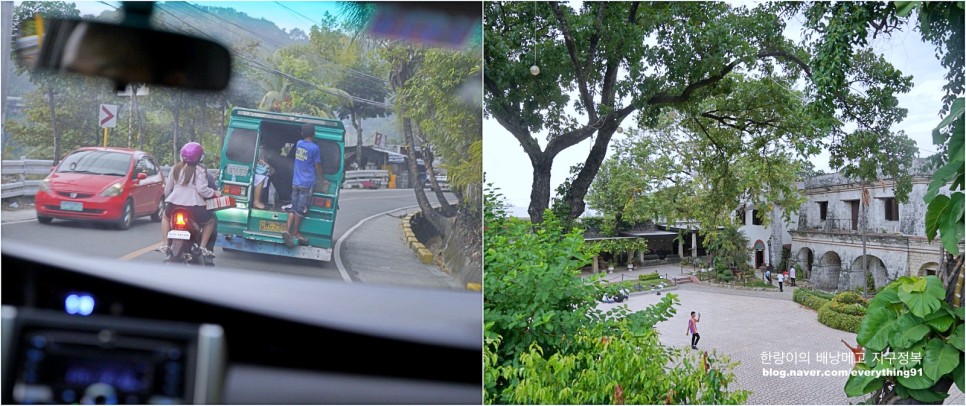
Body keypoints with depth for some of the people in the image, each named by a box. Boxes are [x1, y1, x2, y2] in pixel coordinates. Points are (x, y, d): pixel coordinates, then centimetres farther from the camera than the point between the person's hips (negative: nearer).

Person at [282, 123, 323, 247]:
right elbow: (317, 166, -5)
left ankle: (288, 231, -3)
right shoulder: (314, 148, -10)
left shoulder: (299, 144, 6)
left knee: (293, 208, 8)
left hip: (296, 182, 6)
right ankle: (295, 233, 9)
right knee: (301, 209, 2)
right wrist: (321, 179, 9)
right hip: (307, 183, -6)